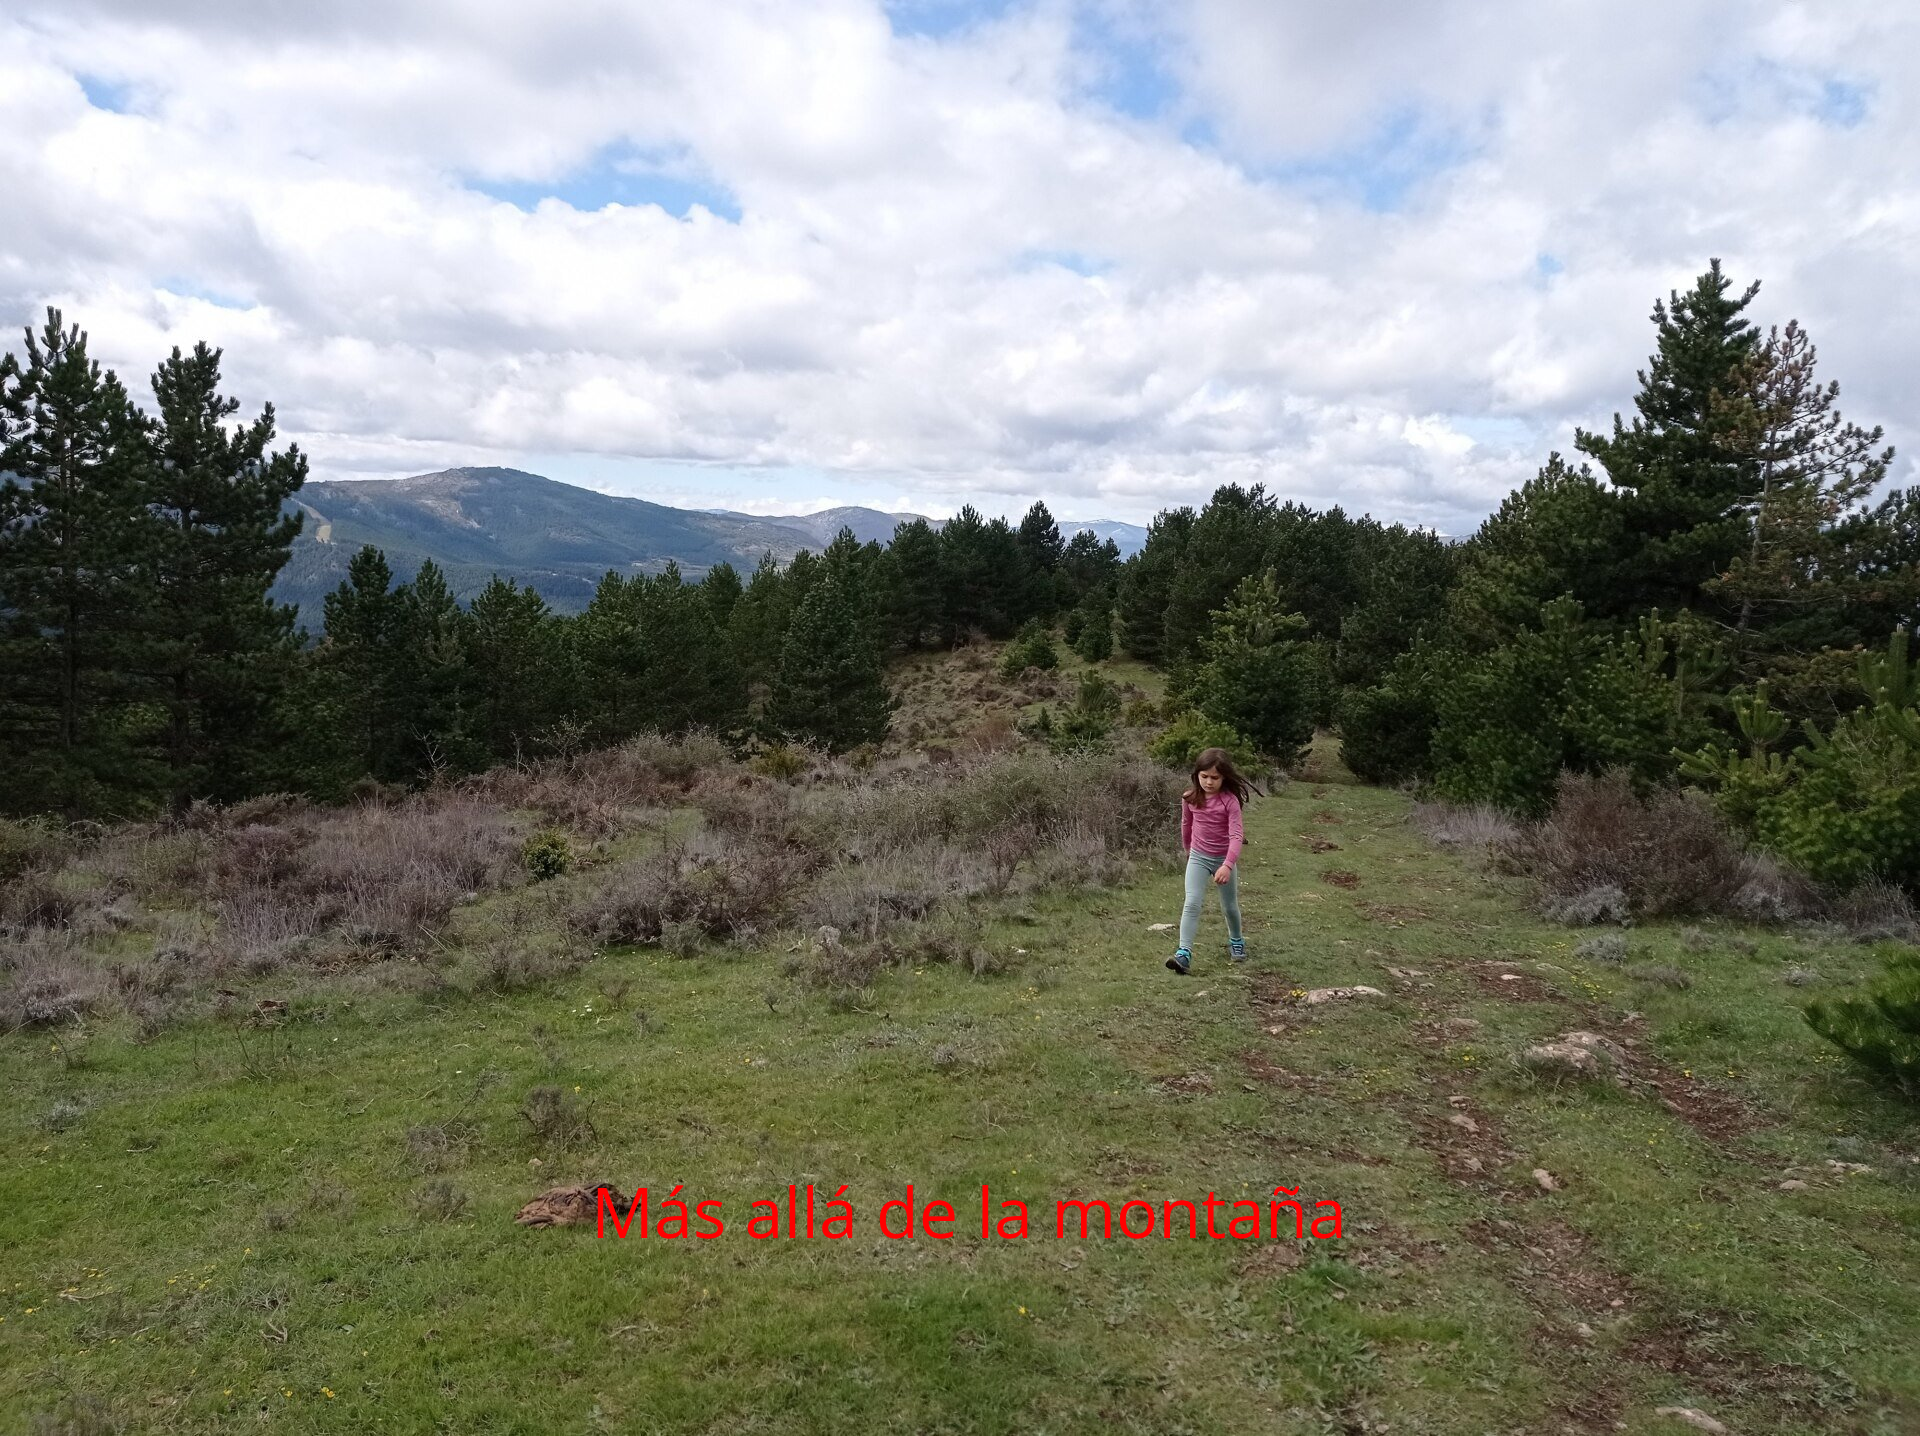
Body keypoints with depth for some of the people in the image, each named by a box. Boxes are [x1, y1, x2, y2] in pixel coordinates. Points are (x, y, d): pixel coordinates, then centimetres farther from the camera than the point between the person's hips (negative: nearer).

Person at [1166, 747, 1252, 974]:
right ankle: (1184, 954, -20)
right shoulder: (1190, 797, -8)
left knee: (1230, 906, 16)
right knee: (1192, 904, -14)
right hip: (1198, 858, 2)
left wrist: (1228, 865, -38)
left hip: (1223, 859, -2)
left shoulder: (1230, 800, -20)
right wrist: (1187, 849, 25)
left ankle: (1236, 941, 43)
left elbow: (1236, 835, -27)